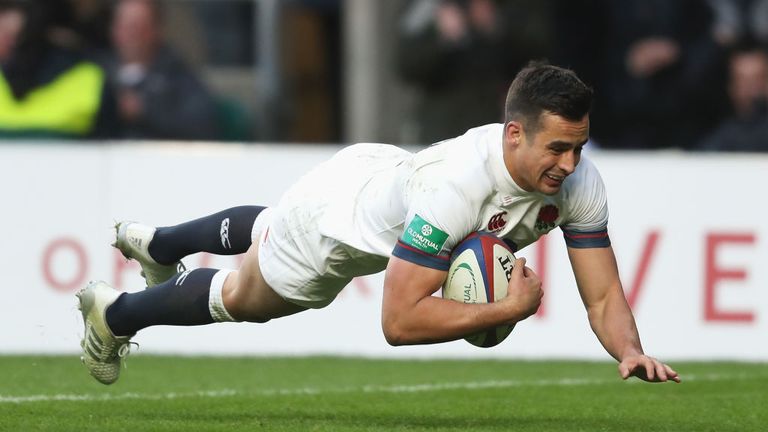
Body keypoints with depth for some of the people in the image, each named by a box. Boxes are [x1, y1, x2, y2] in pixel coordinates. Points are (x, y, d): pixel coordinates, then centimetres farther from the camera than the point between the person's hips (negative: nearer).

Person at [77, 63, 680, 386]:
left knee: (265, 235, 35)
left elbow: (604, 295, -22)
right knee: (240, 299, 21)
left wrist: (631, 351, -42)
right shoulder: (455, 186, -49)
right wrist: (509, 310, -48)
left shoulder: (579, 183, -31)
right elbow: (399, 321, -46)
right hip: (339, 211, -6)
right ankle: (114, 313, 50)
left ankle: (153, 243, 65)